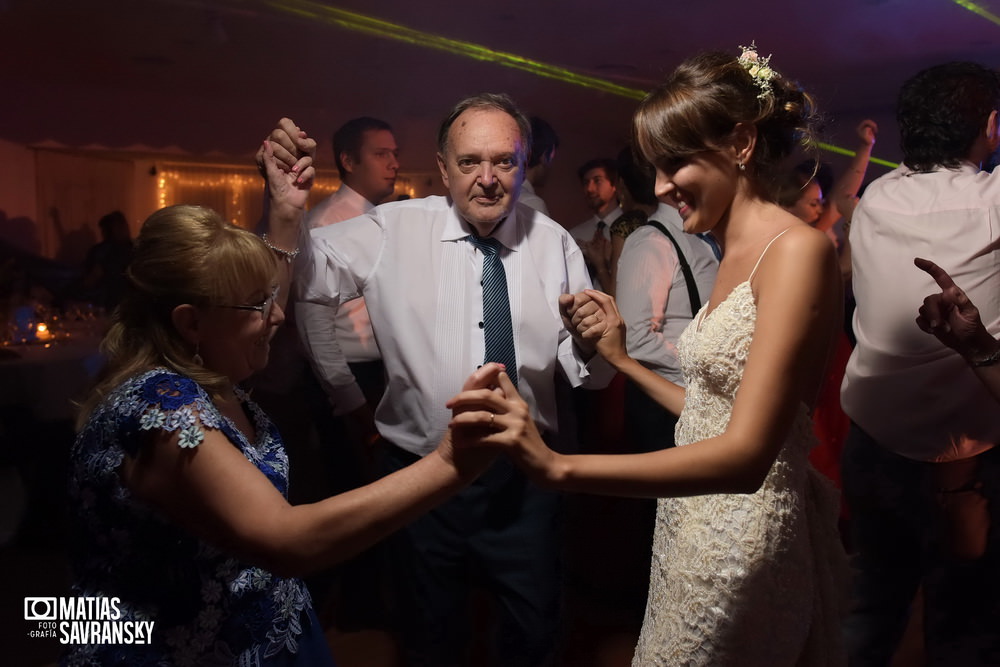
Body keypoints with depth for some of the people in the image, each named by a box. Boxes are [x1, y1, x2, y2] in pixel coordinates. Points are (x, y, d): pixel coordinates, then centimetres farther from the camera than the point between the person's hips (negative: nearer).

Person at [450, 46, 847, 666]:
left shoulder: (797, 249, -19)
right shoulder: (736, 253, 8)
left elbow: (746, 454, -29)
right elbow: (712, 413, 8)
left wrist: (558, 465, -37)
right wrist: (622, 358, 8)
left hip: (745, 539, -8)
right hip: (697, 525, 8)